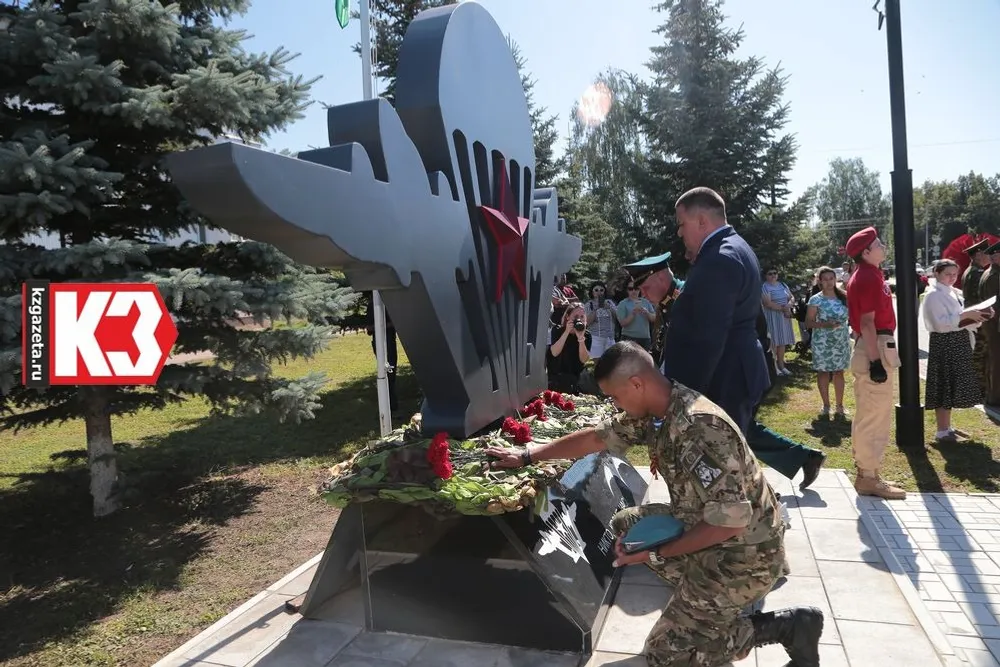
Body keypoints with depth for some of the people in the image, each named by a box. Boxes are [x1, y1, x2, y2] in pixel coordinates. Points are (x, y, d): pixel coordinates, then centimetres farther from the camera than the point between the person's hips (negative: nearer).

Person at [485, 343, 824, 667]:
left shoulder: (701, 428, -31)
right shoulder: (655, 411, -4)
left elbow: (730, 521, -30)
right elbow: (596, 437, 7)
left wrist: (658, 554, -20)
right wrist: (526, 455, 11)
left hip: (743, 554, -9)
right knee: (625, 524, 15)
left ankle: (786, 626, 3)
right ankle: (696, 595, 14)